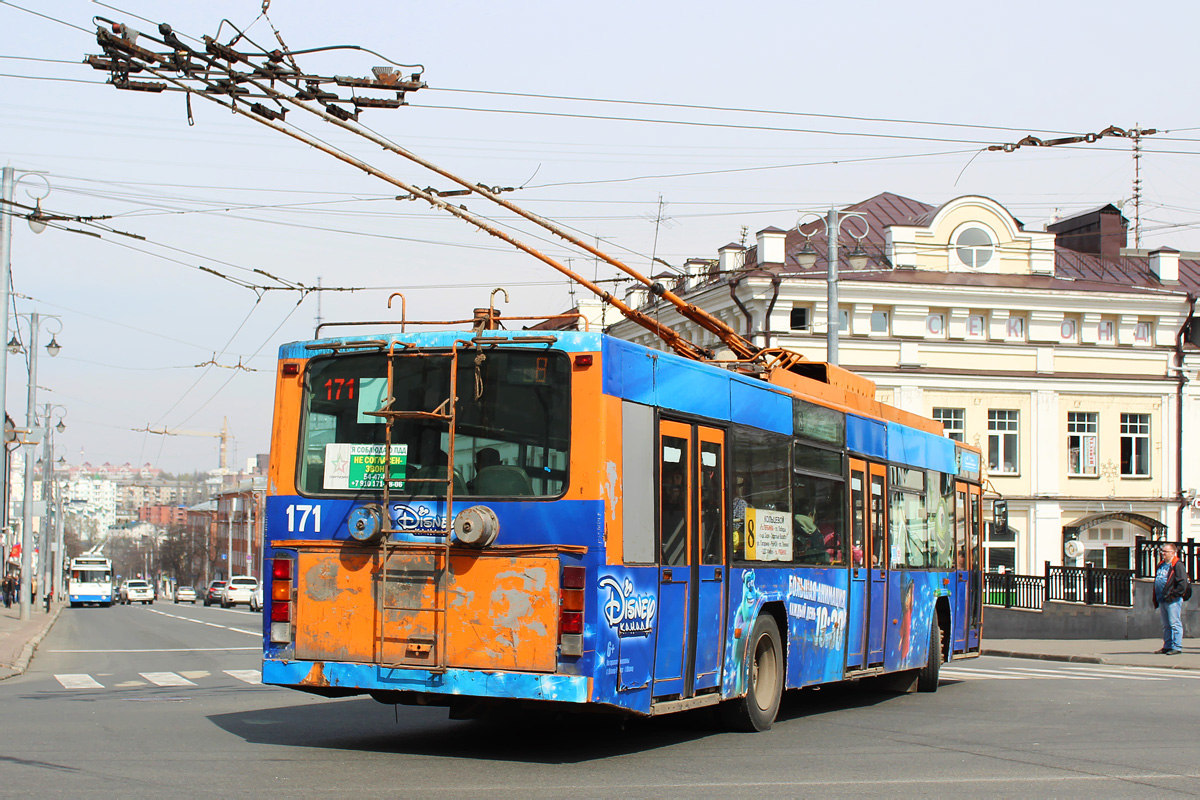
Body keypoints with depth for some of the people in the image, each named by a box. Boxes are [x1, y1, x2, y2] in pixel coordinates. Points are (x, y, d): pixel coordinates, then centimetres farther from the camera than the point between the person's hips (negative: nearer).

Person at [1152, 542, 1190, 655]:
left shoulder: (1177, 565, -9)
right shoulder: (1161, 565, 18)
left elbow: (1182, 583, -15)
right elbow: (1157, 581, 24)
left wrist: (1174, 595, -17)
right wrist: (1156, 599, 18)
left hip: (1173, 601, -9)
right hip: (1162, 600, 9)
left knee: (1175, 624, -8)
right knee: (1166, 625, 13)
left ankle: (1177, 647, -7)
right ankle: (1167, 646, 19)